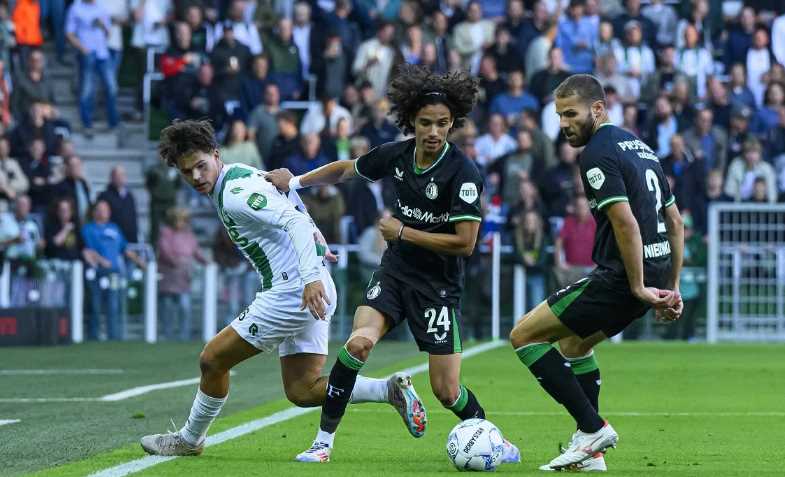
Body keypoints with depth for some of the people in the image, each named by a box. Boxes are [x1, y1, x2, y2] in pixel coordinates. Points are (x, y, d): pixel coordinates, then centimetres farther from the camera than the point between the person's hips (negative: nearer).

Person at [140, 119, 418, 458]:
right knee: (302, 391, 8)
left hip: (292, 291, -10)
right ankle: (391, 390, -2)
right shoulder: (242, 174, 14)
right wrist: (315, 245, 33)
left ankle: (189, 440, 19)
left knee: (212, 360, 2)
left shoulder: (235, 194, -17)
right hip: (313, 292, 10)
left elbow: (296, 221, -29)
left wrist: (310, 277, -38)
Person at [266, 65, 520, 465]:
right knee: (359, 342, -23)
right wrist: (294, 182, 10)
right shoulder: (396, 155, -3)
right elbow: (345, 170, 17)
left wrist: (402, 232, -16)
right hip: (394, 271, 3)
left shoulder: (463, 173, -19)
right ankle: (323, 440, -13)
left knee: (447, 392, -4)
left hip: (438, 285, -3)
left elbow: (465, 242, -20)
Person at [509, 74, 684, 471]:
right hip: (656, 271, 10)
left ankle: (592, 428, -5)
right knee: (573, 341, 29)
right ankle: (590, 453, 24)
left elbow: (625, 222, -23)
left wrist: (639, 287, -17)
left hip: (621, 276, -10)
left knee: (524, 336, 0)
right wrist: (671, 287, 21)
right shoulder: (638, 146, 17)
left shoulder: (598, 153, -12)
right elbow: (675, 221, 20)